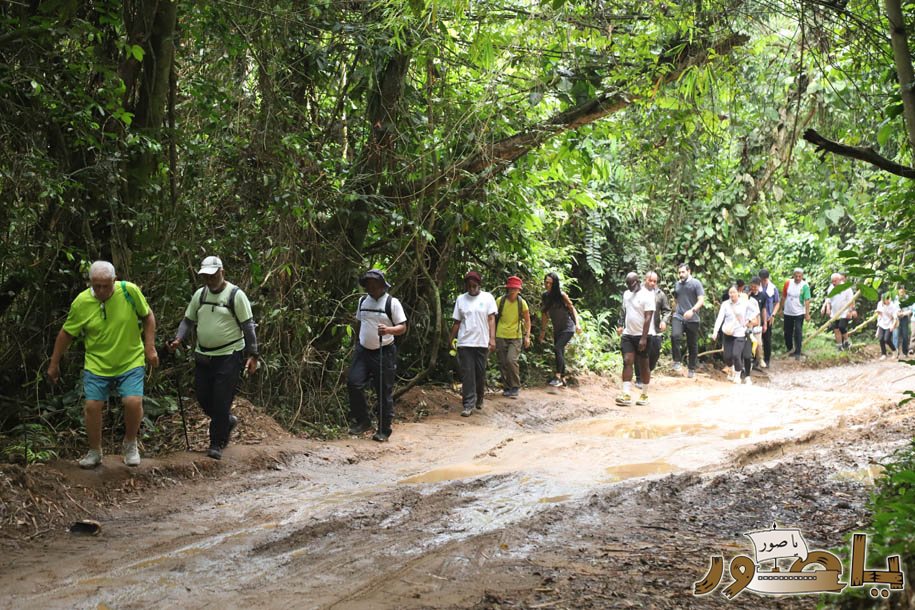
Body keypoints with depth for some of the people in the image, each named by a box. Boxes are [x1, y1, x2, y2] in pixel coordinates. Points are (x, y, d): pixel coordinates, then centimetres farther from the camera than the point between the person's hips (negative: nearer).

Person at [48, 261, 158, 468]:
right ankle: (94, 452, 21)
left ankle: (130, 445, 12)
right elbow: (66, 334, 1)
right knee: (92, 406, -1)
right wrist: (54, 364, 7)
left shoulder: (130, 291, -16)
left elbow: (148, 316, 0)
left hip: (131, 362, -1)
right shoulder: (81, 302, -12)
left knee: (133, 402, -15)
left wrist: (150, 347, -5)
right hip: (97, 365, 1)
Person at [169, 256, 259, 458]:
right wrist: (178, 339, -7)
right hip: (203, 356, 6)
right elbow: (188, 320, 12)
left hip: (229, 356, -6)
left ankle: (217, 444, 4)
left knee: (221, 402, -6)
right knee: (203, 398, 10)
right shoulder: (199, 294, 8)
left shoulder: (236, 295, -9)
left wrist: (252, 355, -13)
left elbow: (248, 326, -9)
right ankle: (227, 421, 36)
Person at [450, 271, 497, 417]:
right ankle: (468, 405, -4)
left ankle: (479, 399, 29)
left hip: (482, 343, -1)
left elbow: (491, 319, -3)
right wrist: (452, 339, 8)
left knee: (481, 372, 8)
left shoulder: (487, 297, 0)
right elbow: (457, 322, 11)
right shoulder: (461, 299, 7)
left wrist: (492, 338, -12)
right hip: (464, 343, 1)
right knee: (467, 373, -3)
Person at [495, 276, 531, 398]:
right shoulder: (500, 301, -4)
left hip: (516, 337, -2)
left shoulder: (522, 303, -4)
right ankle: (507, 388, 20)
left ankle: (516, 387, -4)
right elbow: (493, 318, 7)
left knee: (511, 360, -18)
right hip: (501, 337, 2)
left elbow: (527, 320, 7)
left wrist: (527, 336, -2)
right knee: (503, 363, 4)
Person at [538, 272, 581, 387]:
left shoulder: (561, 295, -15)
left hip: (568, 328, -6)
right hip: (557, 329, 6)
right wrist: (543, 330, 13)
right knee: (560, 353, 10)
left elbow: (572, 308, -7)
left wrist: (577, 324, -17)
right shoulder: (544, 296, 1)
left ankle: (558, 376, -23)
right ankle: (563, 378, 20)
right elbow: (544, 314, 10)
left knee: (557, 348, -22)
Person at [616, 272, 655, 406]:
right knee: (627, 361, -7)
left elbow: (648, 318, -17)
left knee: (643, 365, 4)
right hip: (628, 334, 6)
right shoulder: (626, 294, 10)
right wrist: (622, 329, 14)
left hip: (642, 335, -5)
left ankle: (644, 395, 15)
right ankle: (626, 395, -12)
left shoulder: (647, 295, -12)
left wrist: (643, 338, -21)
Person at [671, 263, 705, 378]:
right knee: (675, 336, -26)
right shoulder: (677, 285, 13)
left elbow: (701, 300, -10)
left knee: (693, 345, 5)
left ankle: (692, 369, 18)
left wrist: (692, 310, -25)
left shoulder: (696, 283, -1)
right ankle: (677, 361, -14)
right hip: (678, 317, 2)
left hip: (692, 319, -2)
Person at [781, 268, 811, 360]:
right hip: (787, 312, 4)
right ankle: (789, 348, 34)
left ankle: (797, 353, -1)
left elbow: (807, 300, -14)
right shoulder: (788, 283, -3)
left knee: (798, 333, -6)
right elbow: (783, 296, 7)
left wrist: (807, 314, -18)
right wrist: (782, 309, 9)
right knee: (788, 332, 14)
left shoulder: (805, 286, -12)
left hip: (799, 313, -4)